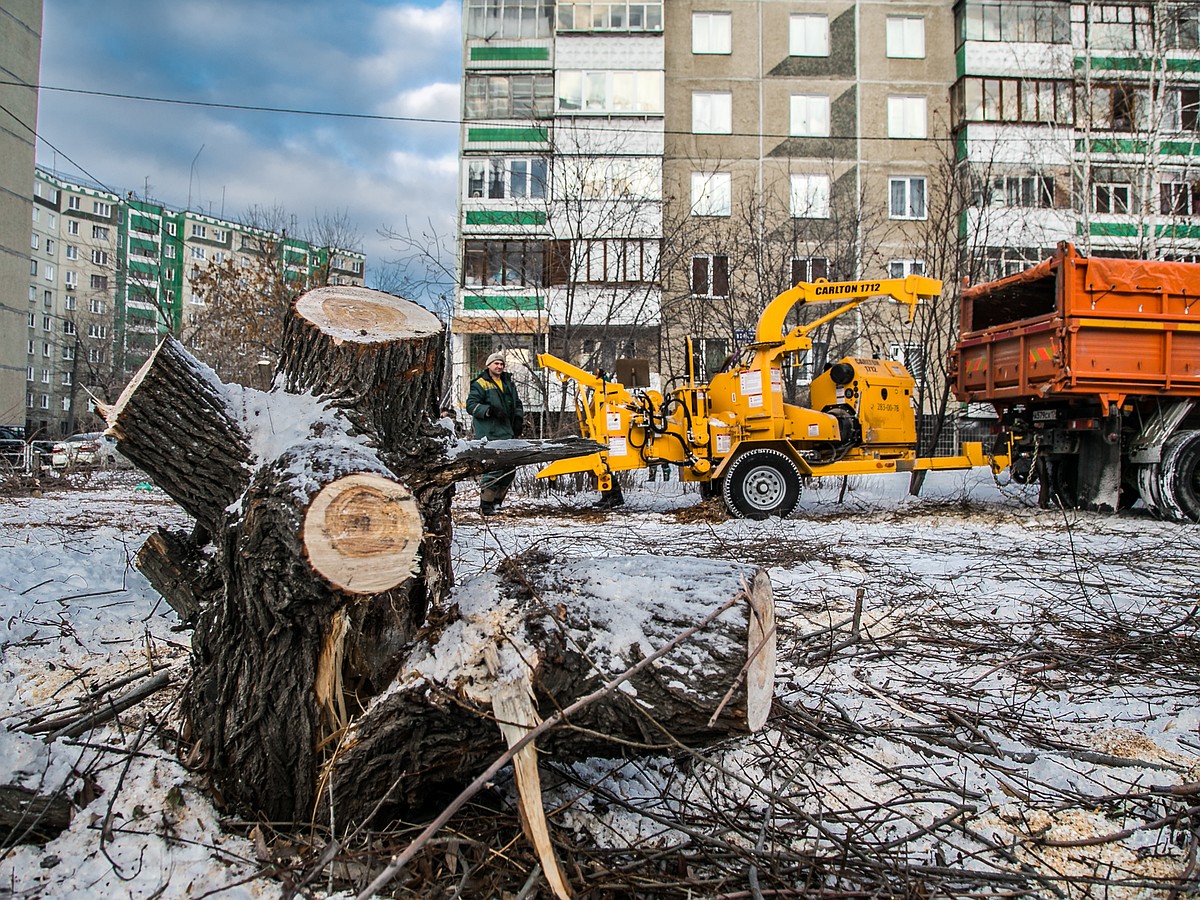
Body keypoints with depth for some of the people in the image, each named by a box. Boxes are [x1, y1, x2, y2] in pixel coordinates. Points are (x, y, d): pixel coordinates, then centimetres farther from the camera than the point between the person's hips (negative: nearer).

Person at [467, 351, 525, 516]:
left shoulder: (508, 383, 19)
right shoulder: (480, 384, -2)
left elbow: (517, 403, 28)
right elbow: (471, 405, -9)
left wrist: (518, 419, 11)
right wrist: (490, 410, -20)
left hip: (508, 434, 8)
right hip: (489, 435, -8)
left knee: (510, 469, 10)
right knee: (494, 469, -15)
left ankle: (496, 502, 23)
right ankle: (485, 506, -7)